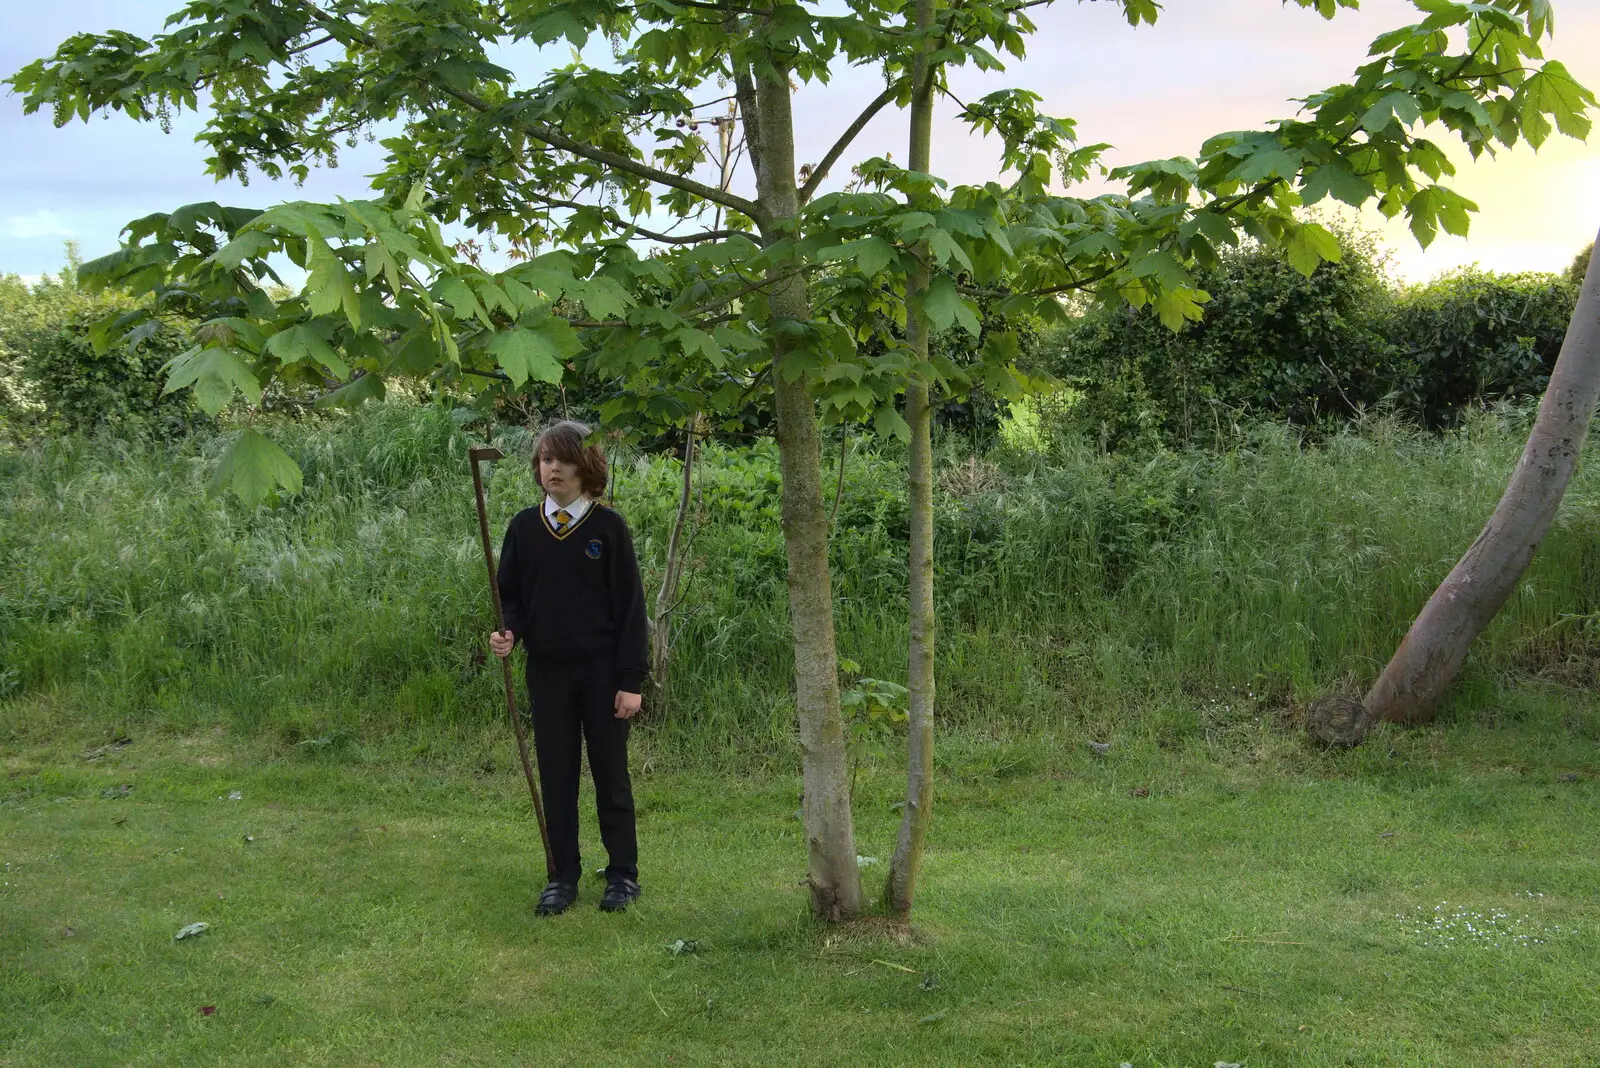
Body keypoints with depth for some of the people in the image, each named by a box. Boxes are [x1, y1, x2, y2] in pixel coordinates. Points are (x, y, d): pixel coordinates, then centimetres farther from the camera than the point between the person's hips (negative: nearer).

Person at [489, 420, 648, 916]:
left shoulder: (608, 526, -6)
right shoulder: (524, 527, 3)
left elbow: (630, 604, -6)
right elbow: (512, 595, 12)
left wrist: (631, 678, -9)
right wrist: (509, 632, -11)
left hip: (602, 670, -3)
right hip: (547, 670, 3)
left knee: (611, 772, 6)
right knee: (556, 775, 9)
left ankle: (623, 874, 19)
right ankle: (564, 876, 20)